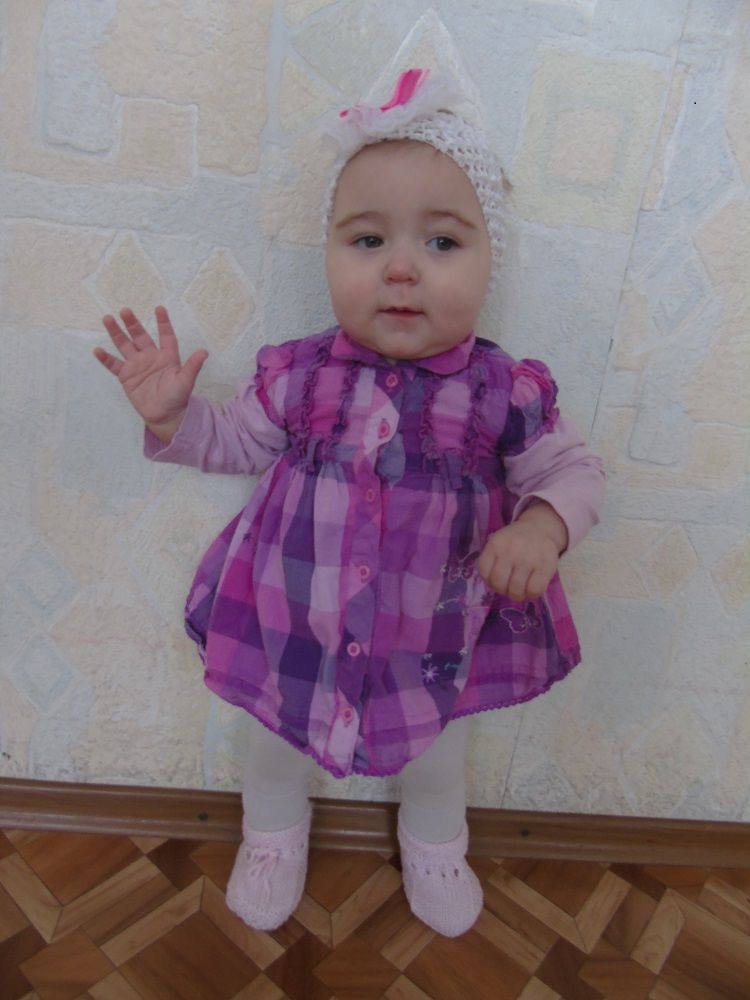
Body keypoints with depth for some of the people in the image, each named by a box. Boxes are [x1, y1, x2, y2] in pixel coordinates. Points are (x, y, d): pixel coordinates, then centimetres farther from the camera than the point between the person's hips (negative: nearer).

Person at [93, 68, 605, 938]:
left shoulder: (504, 393, -18)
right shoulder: (298, 376, -14)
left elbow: (571, 470, -7)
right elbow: (239, 443, 3)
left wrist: (543, 525, -27)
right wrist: (173, 415, -14)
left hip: (435, 651, 0)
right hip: (296, 635, 1)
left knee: (436, 765, 28)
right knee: (276, 748, 27)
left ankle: (434, 849, 64)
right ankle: (272, 835, 63)